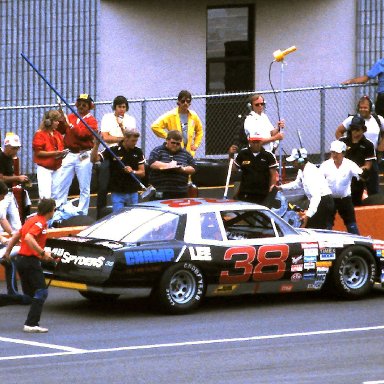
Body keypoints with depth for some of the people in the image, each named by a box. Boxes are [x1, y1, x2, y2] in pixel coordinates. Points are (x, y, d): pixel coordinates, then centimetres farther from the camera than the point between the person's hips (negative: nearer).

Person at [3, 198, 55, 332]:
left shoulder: (32, 220, 15)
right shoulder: (40, 222, -13)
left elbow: (16, 236, 23)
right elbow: (28, 238, -28)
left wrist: (7, 252, 33)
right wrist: (42, 252, -27)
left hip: (21, 259, 9)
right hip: (31, 261, -9)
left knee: (29, 293, 16)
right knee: (41, 292, -7)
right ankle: (31, 324, -13)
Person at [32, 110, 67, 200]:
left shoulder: (58, 134, 12)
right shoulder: (40, 134, -9)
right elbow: (38, 152, -14)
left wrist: (62, 153, -2)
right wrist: (53, 153, -22)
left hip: (57, 168, 7)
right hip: (44, 168, -7)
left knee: (56, 194, 8)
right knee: (45, 195, -15)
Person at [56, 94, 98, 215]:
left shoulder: (91, 120, 0)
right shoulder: (70, 117, 14)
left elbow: (83, 133, -14)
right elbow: (60, 130, 5)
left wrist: (70, 125, -20)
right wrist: (61, 120, -12)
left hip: (83, 156, -4)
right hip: (70, 154, 4)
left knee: (84, 187, -1)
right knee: (62, 184, 1)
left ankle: (82, 213, 3)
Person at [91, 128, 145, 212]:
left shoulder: (138, 152, 2)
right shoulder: (113, 150, -7)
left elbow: (142, 172, 3)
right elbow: (93, 159, -12)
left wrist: (133, 171, -17)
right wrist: (96, 145, -26)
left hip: (133, 193, 3)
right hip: (117, 193, -3)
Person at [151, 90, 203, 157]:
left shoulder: (193, 116, 7)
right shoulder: (171, 115, -7)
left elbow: (199, 131, 24)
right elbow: (155, 126, -13)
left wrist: (196, 145, 13)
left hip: (189, 151, 4)